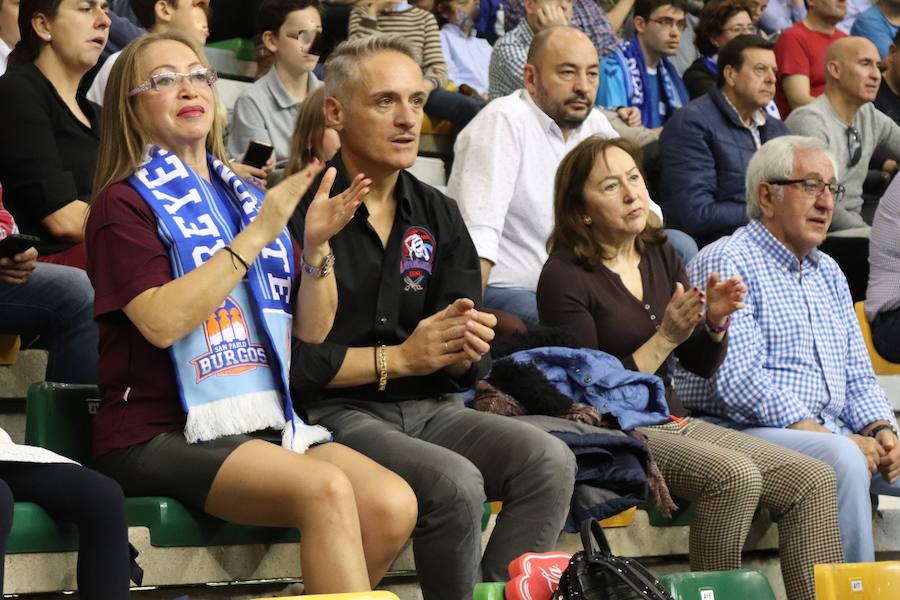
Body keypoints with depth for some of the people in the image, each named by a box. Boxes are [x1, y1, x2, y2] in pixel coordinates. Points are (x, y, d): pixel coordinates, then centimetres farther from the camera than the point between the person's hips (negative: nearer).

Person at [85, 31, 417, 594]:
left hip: (265, 421, 6)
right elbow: (162, 321, -16)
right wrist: (257, 235, -15)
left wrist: (316, 246, -4)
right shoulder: (126, 203, 1)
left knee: (394, 504, -20)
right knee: (326, 491, -31)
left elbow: (313, 329, 15)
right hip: (164, 434, -6)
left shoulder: (246, 197, 19)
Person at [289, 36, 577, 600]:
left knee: (549, 460, -18)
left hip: (431, 408, 6)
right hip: (335, 412, -6)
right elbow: (287, 358, -14)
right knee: (456, 482, -30)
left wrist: (466, 349, -11)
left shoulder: (438, 215, 14)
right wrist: (399, 358, -11)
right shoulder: (300, 211, -8)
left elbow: (464, 364, 13)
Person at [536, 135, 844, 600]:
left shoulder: (659, 256, 11)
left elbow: (701, 366, 15)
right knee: (736, 475, -31)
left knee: (815, 481, -9)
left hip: (674, 423, 7)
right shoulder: (565, 277, -10)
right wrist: (665, 338, -18)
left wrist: (717, 320, -6)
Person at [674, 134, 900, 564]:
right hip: (748, 432, -8)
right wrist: (826, 434, -20)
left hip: (833, 434, 8)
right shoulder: (725, 263, -5)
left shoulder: (828, 272, 22)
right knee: (843, 459, -34)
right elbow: (738, 382, -16)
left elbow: (858, 377, 22)